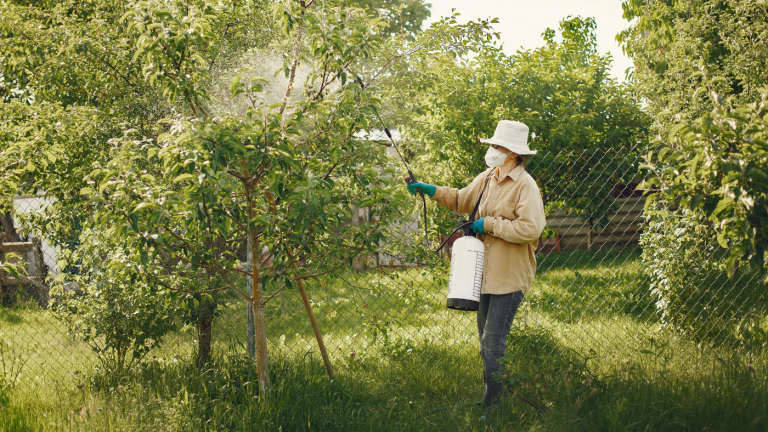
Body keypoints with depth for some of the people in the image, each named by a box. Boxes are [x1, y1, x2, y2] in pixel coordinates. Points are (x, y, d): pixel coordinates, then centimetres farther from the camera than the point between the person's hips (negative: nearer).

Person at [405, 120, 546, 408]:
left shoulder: (525, 186, -14)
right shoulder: (487, 178, 11)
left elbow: (531, 229, -25)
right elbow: (462, 200, 28)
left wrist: (489, 225, -17)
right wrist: (431, 190, 17)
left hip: (510, 277, -9)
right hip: (486, 273, 9)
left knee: (493, 344, -11)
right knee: (486, 340, 15)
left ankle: (494, 406, -3)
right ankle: (490, 398, 27)